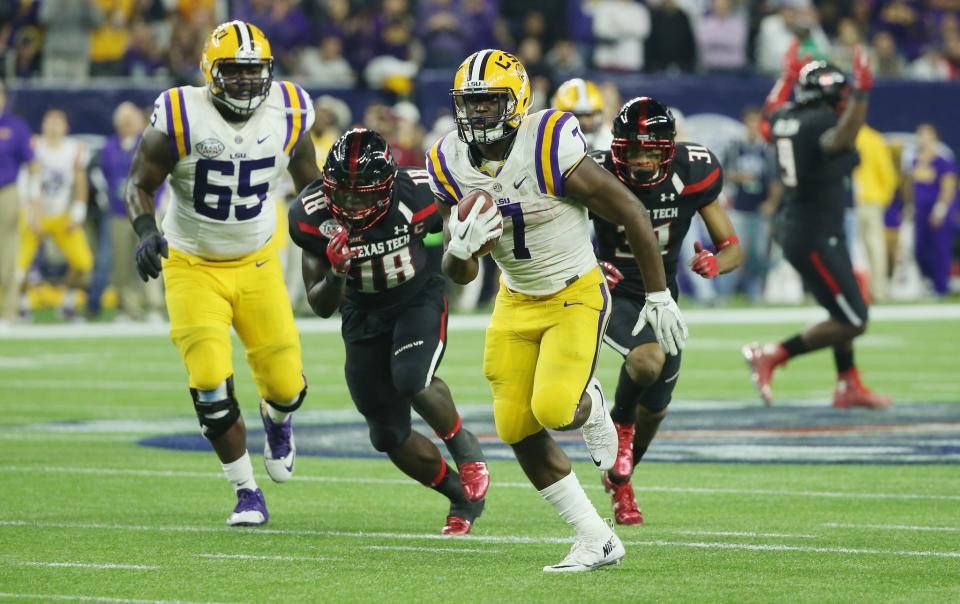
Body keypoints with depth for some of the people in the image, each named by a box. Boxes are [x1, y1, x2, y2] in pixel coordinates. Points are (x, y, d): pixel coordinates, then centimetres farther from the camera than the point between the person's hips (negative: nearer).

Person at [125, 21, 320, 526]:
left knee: (286, 384, -1)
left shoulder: (287, 115, -7)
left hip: (258, 263, 2)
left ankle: (277, 418, 39)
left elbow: (309, 185, 9)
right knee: (211, 385, -14)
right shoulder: (180, 119, -18)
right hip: (193, 267, -2)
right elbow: (140, 184, -9)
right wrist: (146, 232, -27)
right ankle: (247, 493, 5)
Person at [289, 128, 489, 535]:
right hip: (363, 314, 3)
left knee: (412, 382, -31)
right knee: (389, 436, 3)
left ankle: (465, 448, -1)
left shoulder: (416, 196, -26)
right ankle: (462, 496, 25)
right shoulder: (313, 216, -23)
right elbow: (321, 307, -16)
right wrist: (336, 273, -34)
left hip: (418, 299, -3)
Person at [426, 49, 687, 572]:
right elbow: (458, 274, -2)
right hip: (516, 303, 6)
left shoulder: (550, 152, -25)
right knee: (516, 427, -1)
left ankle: (592, 407, 16)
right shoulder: (452, 166, -8)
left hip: (576, 296, -6)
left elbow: (631, 213, -15)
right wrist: (460, 249, -27)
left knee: (553, 409, -24)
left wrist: (659, 296, -11)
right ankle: (597, 540, 10)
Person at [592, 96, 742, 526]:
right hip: (612, 294, -4)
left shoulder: (692, 175, -18)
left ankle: (618, 481, 46)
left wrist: (717, 262, -34)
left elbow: (733, 247, -10)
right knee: (648, 360, -34)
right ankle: (620, 424, -1)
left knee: (654, 408, 17)